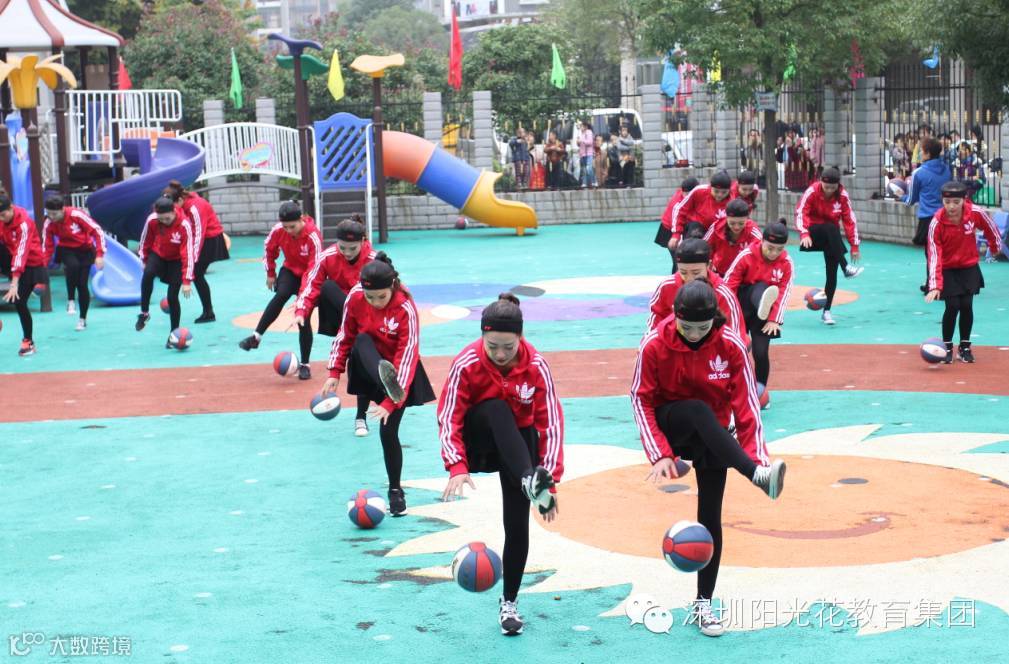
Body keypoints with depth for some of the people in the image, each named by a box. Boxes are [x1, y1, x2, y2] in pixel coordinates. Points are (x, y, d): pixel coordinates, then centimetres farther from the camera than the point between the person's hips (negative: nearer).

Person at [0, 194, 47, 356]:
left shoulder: (24, 224, -28)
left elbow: (20, 253, -33)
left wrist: (14, 284, -38)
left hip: (30, 264, -6)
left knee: (19, 301, -11)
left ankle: (28, 342, 6)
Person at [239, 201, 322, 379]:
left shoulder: (313, 236, -31)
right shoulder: (278, 230, -19)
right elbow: (269, 248, 4)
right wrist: (270, 273, 11)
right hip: (290, 270, 3)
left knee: (303, 319, -7)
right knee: (280, 296, -29)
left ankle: (304, 365, 4)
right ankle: (256, 337, -26)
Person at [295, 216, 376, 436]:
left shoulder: (374, 261, -18)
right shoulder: (327, 258, -15)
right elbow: (311, 285, -18)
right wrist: (301, 311, -32)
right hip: (339, 316, 1)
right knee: (328, 286, -29)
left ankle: (361, 418, 7)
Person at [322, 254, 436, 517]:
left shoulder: (406, 309, -27)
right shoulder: (355, 297, -16)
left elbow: (407, 357, -32)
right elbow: (345, 336, 0)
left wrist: (390, 403, -39)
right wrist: (335, 373, -6)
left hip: (398, 369, -3)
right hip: (369, 365, 3)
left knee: (388, 430, -10)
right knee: (363, 340, -30)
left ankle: (395, 490, 8)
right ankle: (387, 383, -59)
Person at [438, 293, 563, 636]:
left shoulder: (536, 366, -18)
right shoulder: (466, 364, -21)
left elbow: (551, 422, -18)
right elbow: (448, 418, -22)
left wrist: (552, 479, -25)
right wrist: (457, 467, -36)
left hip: (519, 442, 1)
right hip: (478, 442, -1)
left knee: (517, 521, -11)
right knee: (496, 408, -34)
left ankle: (509, 602, 7)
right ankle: (529, 481, -54)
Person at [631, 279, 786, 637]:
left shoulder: (730, 346, -15)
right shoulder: (655, 344, -18)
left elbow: (745, 402, -12)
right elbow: (641, 399, -14)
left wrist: (756, 451, -22)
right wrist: (659, 454, -22)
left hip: (712, 436, 2)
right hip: (669, 426, -1)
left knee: (711, 517, -6)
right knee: (698, 411, -36)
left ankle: (702, 605, 4)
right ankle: (757, 476, -49)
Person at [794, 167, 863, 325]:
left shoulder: (842, 195, -9)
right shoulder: (812, 191, -16)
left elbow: (850, 219, -6)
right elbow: (800, 212, -23)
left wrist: (854, 246, -9)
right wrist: (804, 233, -38)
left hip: (831, 236, 3)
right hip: (813, 231, -3)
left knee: (832, 272, -7)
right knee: (831, 228, -36)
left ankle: (826, 311, 2)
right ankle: (846, 268, -39)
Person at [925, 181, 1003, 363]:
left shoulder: (976, 213, -19)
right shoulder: (937, 222, -24)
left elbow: (990, 228, 3)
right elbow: (934, 255, -26)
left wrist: (996, 246, 20)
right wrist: (935, 286, -32)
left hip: (969, 267, 2)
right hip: (947, 270, -2)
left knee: (966, 306, -3)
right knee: (952, 307, -9)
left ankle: (965, 347, 15)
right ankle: (947, 347, 10)